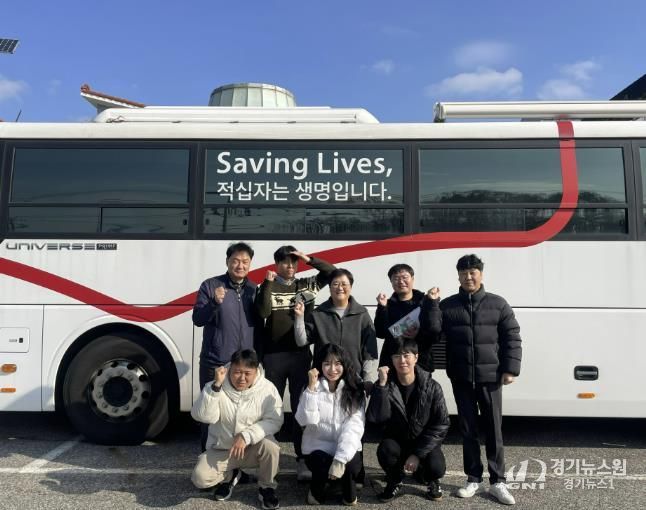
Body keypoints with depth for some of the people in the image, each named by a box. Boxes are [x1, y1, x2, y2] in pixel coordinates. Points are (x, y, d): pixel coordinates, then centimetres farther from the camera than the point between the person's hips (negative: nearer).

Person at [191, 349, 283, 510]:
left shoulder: (267, 388, -13)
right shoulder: (217, 387, -12)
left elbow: (274, 420, -19)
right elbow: (203, 416, -24)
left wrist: (246, 436, -30)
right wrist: (215, 386, -34)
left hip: (254, 448, -1)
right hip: (221, 449, 1)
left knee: (270, 446, -32)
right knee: (200, 478, -22)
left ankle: (266, 487, -2)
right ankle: (230, 476, 13)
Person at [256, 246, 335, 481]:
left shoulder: (307, 284, 7)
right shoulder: (268, 287, 2)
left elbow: (332, 272, 2)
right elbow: (263, 312, -12)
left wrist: (309, 259, -8)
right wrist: (268, 283, -16)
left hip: (301, 354, 1)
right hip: (274, 355, -1)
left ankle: (303, 459, 13)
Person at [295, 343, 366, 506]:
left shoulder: (355, 390, -5)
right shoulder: (313, 388, -4)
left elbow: (354, 426, -14)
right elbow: (306, 420, -18)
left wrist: (340, 458, -26)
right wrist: (311, 388, -25)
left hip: (346, 448, 0)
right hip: (318, 446, 0)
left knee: (352, 466, -30)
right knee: (322, 466, -30)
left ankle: (349, 492, 7)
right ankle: (317, 491, 6)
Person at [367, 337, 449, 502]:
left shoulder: (431, 387, -12)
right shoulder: (386, 385, -11)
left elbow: (441, 424, -12)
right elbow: (376, 418, -24)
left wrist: (418, 454, -19)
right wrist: (381, 384, -33)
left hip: (424, 443, 0)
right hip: (396, 441, 1)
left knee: (436, 468, -28)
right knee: (385, 450, -31)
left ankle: (431, 480, 12)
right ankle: (394, 481, 4)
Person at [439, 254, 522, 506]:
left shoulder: (498, 304, 0)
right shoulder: (447, 306, 3)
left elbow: (512, 338, 0)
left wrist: (510, 369, -5)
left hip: (490, 376, -1)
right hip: (461, 378, 1)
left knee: (494, 429, 6)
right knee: (468, 429, 9)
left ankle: (498, 482, 17)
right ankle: (473, 479, 22)